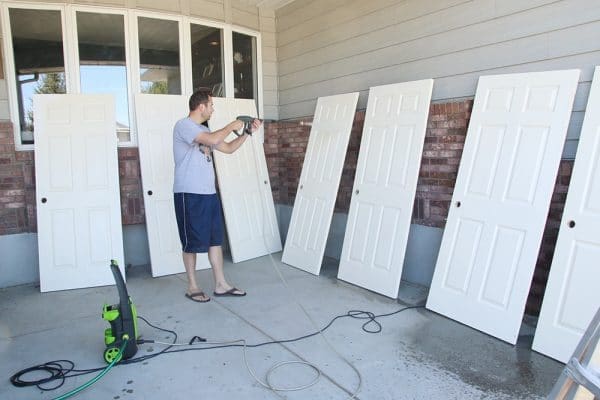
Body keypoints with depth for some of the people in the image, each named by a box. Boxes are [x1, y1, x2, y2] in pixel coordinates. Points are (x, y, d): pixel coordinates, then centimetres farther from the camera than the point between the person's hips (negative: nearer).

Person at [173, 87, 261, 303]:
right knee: (192, 242, 2)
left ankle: (221, 285, 18)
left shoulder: (203, 130, 17)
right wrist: (231, 126, -9)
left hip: (209, 194, 9)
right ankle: (192, 287, 18)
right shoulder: (183, 125, -10)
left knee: (216, 239, 10)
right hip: (190, 195, -8)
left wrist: (247, 132, 15)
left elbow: (229, 148, 22)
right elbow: (212, 139, -25)